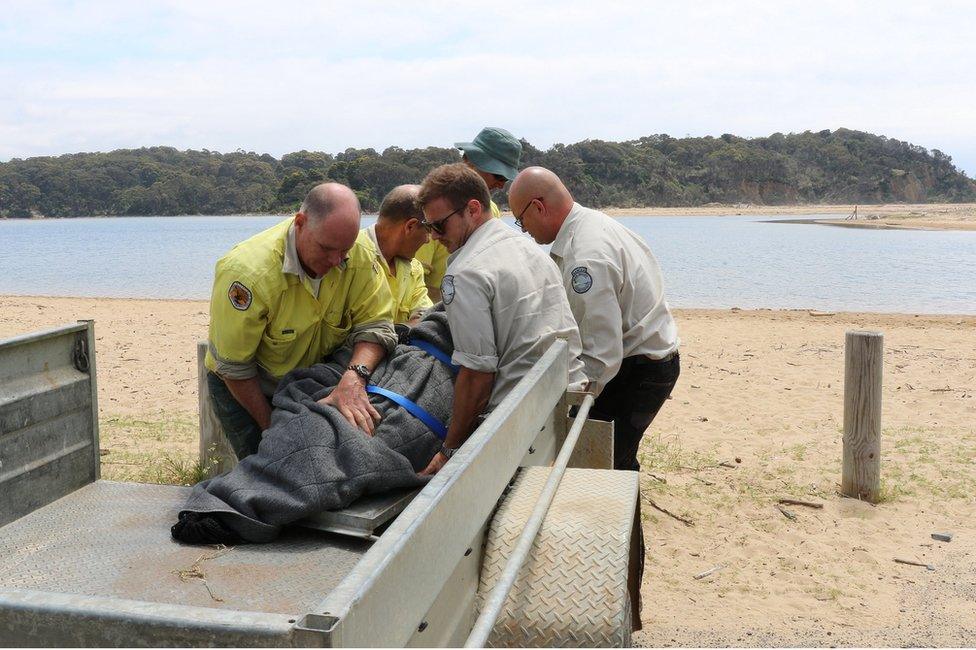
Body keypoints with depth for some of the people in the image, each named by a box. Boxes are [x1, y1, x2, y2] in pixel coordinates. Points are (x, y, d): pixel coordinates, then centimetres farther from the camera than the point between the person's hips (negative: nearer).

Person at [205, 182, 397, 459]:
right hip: (243, 388, -4)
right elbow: (233, 366, -24)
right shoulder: (248, 272, -32)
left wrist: (354, 378, -41)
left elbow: (375, 325, -20)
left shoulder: (358, 258, -20)